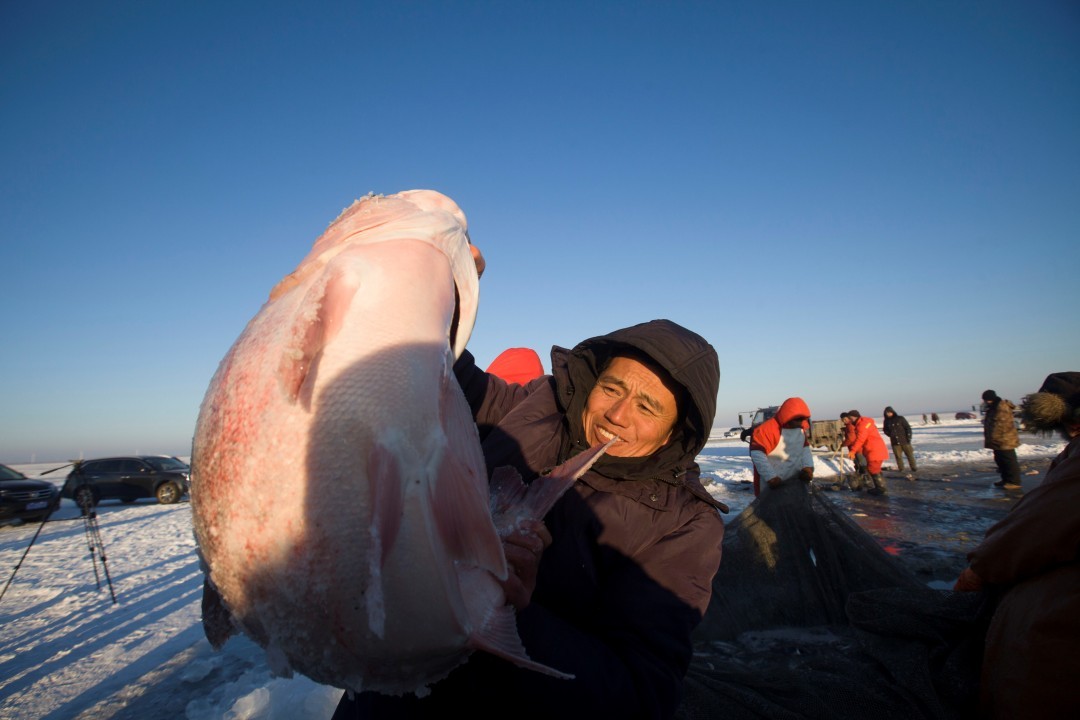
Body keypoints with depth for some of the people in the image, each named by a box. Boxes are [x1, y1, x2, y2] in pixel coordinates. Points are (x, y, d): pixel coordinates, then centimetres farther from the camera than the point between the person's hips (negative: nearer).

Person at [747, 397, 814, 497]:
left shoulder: (800, 428, 3)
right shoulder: (768, 429, -23)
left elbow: (805, 448, 7)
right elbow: (757, 453, -28)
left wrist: (808, 467, -12)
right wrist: (770, 477, -31)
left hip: (795, 481, 8)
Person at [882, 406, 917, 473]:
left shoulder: (900, 418, -5)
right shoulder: (886, 421, 3)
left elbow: (908, 427, -2)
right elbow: (885, 430, 17)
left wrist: (908, 436, -8)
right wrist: (890, 434, -1)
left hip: (904, 440, -2)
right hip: (895, 442, 2)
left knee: (910, 454, 5)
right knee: (898, 456, 2)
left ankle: (913, 468, 17)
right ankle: (901, 469, 13)